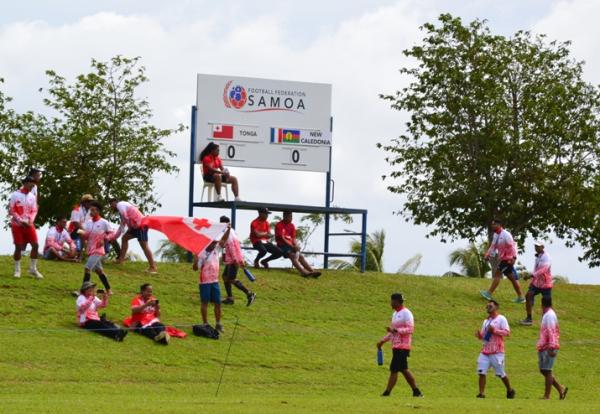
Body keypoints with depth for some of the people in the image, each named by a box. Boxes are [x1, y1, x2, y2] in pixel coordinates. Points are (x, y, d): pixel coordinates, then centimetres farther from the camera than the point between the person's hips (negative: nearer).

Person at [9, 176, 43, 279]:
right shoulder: (15, 195, -6)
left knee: (35, 245, -6)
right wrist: (21, 221, -15)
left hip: (29, 224, 4)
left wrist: (30, 221, -7)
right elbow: (11, 211, -8)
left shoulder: (32, 197, 8)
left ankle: (33, 269, 5)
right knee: (18, 247, -4)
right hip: (17, 225, -4)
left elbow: (34, 211, 11)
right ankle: (17, 270, 8)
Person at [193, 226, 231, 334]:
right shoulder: (202, 254, -11)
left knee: (217, 303, 6)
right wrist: (196, 259, -33)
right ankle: (205, 324, 8)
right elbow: (195, 268, -15)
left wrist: (228, 230, -10)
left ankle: (218, 324, 14)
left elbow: (223, 240, 2)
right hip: (205, 282, -6)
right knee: (204, 303, 3)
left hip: (215, 281, 6)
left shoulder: (217, 250, 7)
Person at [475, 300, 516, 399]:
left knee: (501, 373, 3)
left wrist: (494, 330, -19)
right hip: (485, 351, 6)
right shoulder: (486, 321, 19)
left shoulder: (501, 319, -2)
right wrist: (479, 335, -1)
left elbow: (507, 332, -11)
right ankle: (481, 394, -7)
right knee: (481, 372, -7)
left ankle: (510, 391, 22)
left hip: (497, 351, -6)